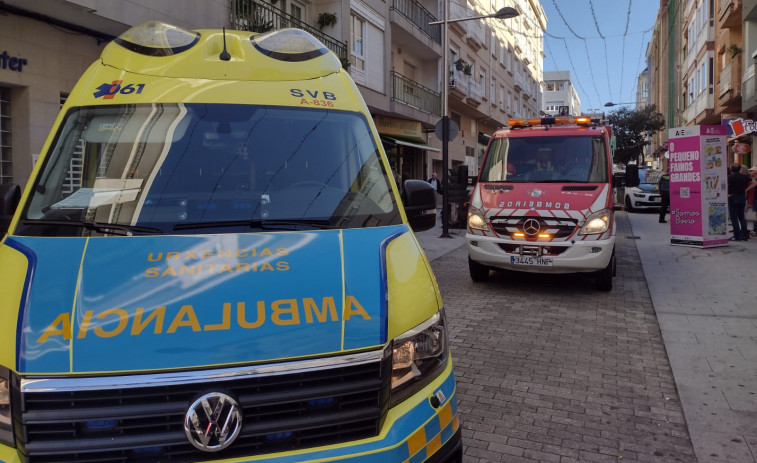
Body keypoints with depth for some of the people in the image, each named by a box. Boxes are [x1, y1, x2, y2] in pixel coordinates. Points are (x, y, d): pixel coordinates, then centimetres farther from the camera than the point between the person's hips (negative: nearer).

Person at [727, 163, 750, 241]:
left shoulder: (729, 177, -9)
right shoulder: (745, 176, 4)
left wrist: (727, 194, -12)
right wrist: (746, 189, 5)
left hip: (733, 198, -4)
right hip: (743, 197, 5)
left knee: (734, 218, 0)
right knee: (742, 217, 12)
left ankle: (737, 236, -3)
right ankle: (744, 235, 12)